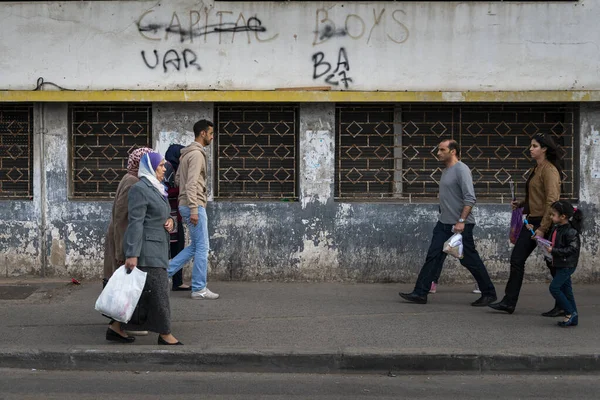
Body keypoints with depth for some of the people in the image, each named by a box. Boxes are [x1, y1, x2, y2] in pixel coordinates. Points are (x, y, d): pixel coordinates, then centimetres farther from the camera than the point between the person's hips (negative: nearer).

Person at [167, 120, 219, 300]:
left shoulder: (186, 154, 17)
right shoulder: (197, 154, -14)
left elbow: (177, 179, 21)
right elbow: (191, 183, -21)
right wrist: (194, 209, -23)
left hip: (186, 205, 10)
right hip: (194, 205, -10)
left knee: (196, 246, 15)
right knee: (202, 247, -3)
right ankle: (199, 289, 1)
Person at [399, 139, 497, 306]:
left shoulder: (461, 169, -14)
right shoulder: (446, 170, 14)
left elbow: (470, 198, -21)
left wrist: (461, 221, -25)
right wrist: (443, 216, 18)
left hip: (460, 225, -8)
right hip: (443, 224, 8)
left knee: (470, 260, 0)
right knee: (433, 257, 2)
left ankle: (489, 293, 14)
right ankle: (420, 293, 2)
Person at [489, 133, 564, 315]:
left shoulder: (549, 170, -14)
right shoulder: (536, 169, 16)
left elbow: (552, 201, -21)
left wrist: (543, 228, -23)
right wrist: (522, 204, 11)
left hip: (545, 222, -10)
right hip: (533, 221, 10)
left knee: (553, 265, 0)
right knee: (517, 259, 6)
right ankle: (509, 302, 10)